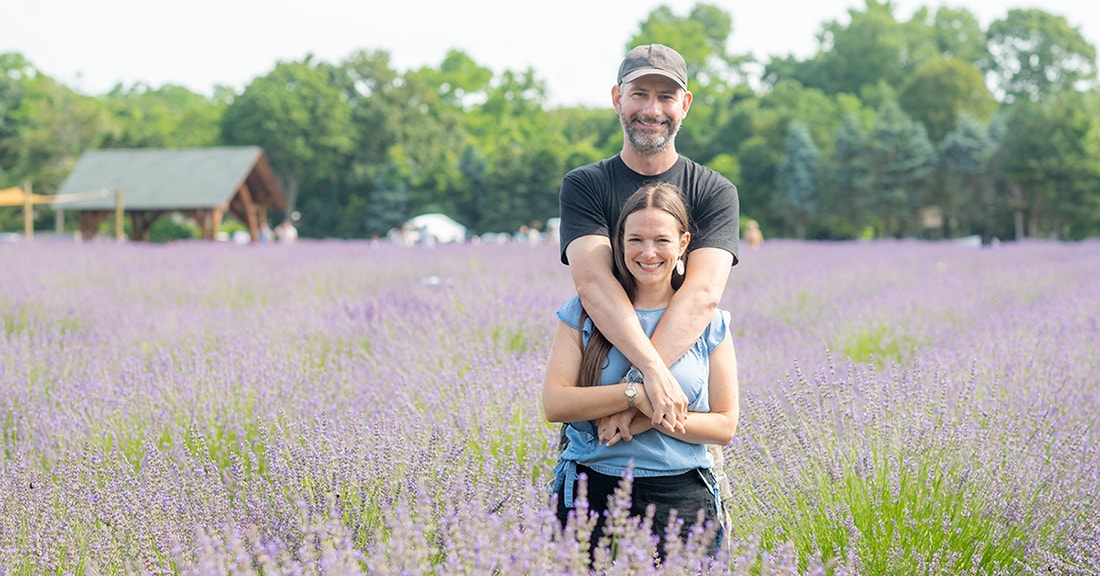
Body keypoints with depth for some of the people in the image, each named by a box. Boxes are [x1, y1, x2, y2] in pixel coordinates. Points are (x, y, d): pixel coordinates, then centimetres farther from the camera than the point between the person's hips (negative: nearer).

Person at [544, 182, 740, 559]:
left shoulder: (709, 323, 6)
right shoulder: (584, 313, 5)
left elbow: (725, 425, 3)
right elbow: (554, 403, -6)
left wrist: (650, 419, -12)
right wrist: (636, 394, -17)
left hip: (681, 497, 0)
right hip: (591, 494, 0)